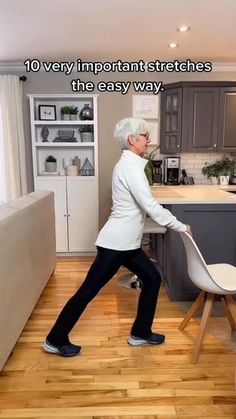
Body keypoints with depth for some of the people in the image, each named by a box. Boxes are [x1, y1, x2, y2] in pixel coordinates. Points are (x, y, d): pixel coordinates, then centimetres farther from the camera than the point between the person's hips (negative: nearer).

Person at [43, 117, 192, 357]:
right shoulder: (130, 166, -18)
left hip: (126, 242, 10)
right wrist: (181, 227, -13)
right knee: (89, 290, 1)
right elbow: (150, 206, -23)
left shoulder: (129, 164, 14)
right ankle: (55, 340, 18)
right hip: (116, 242, -10)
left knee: (152, 278, 15)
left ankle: (140, 333, 29)